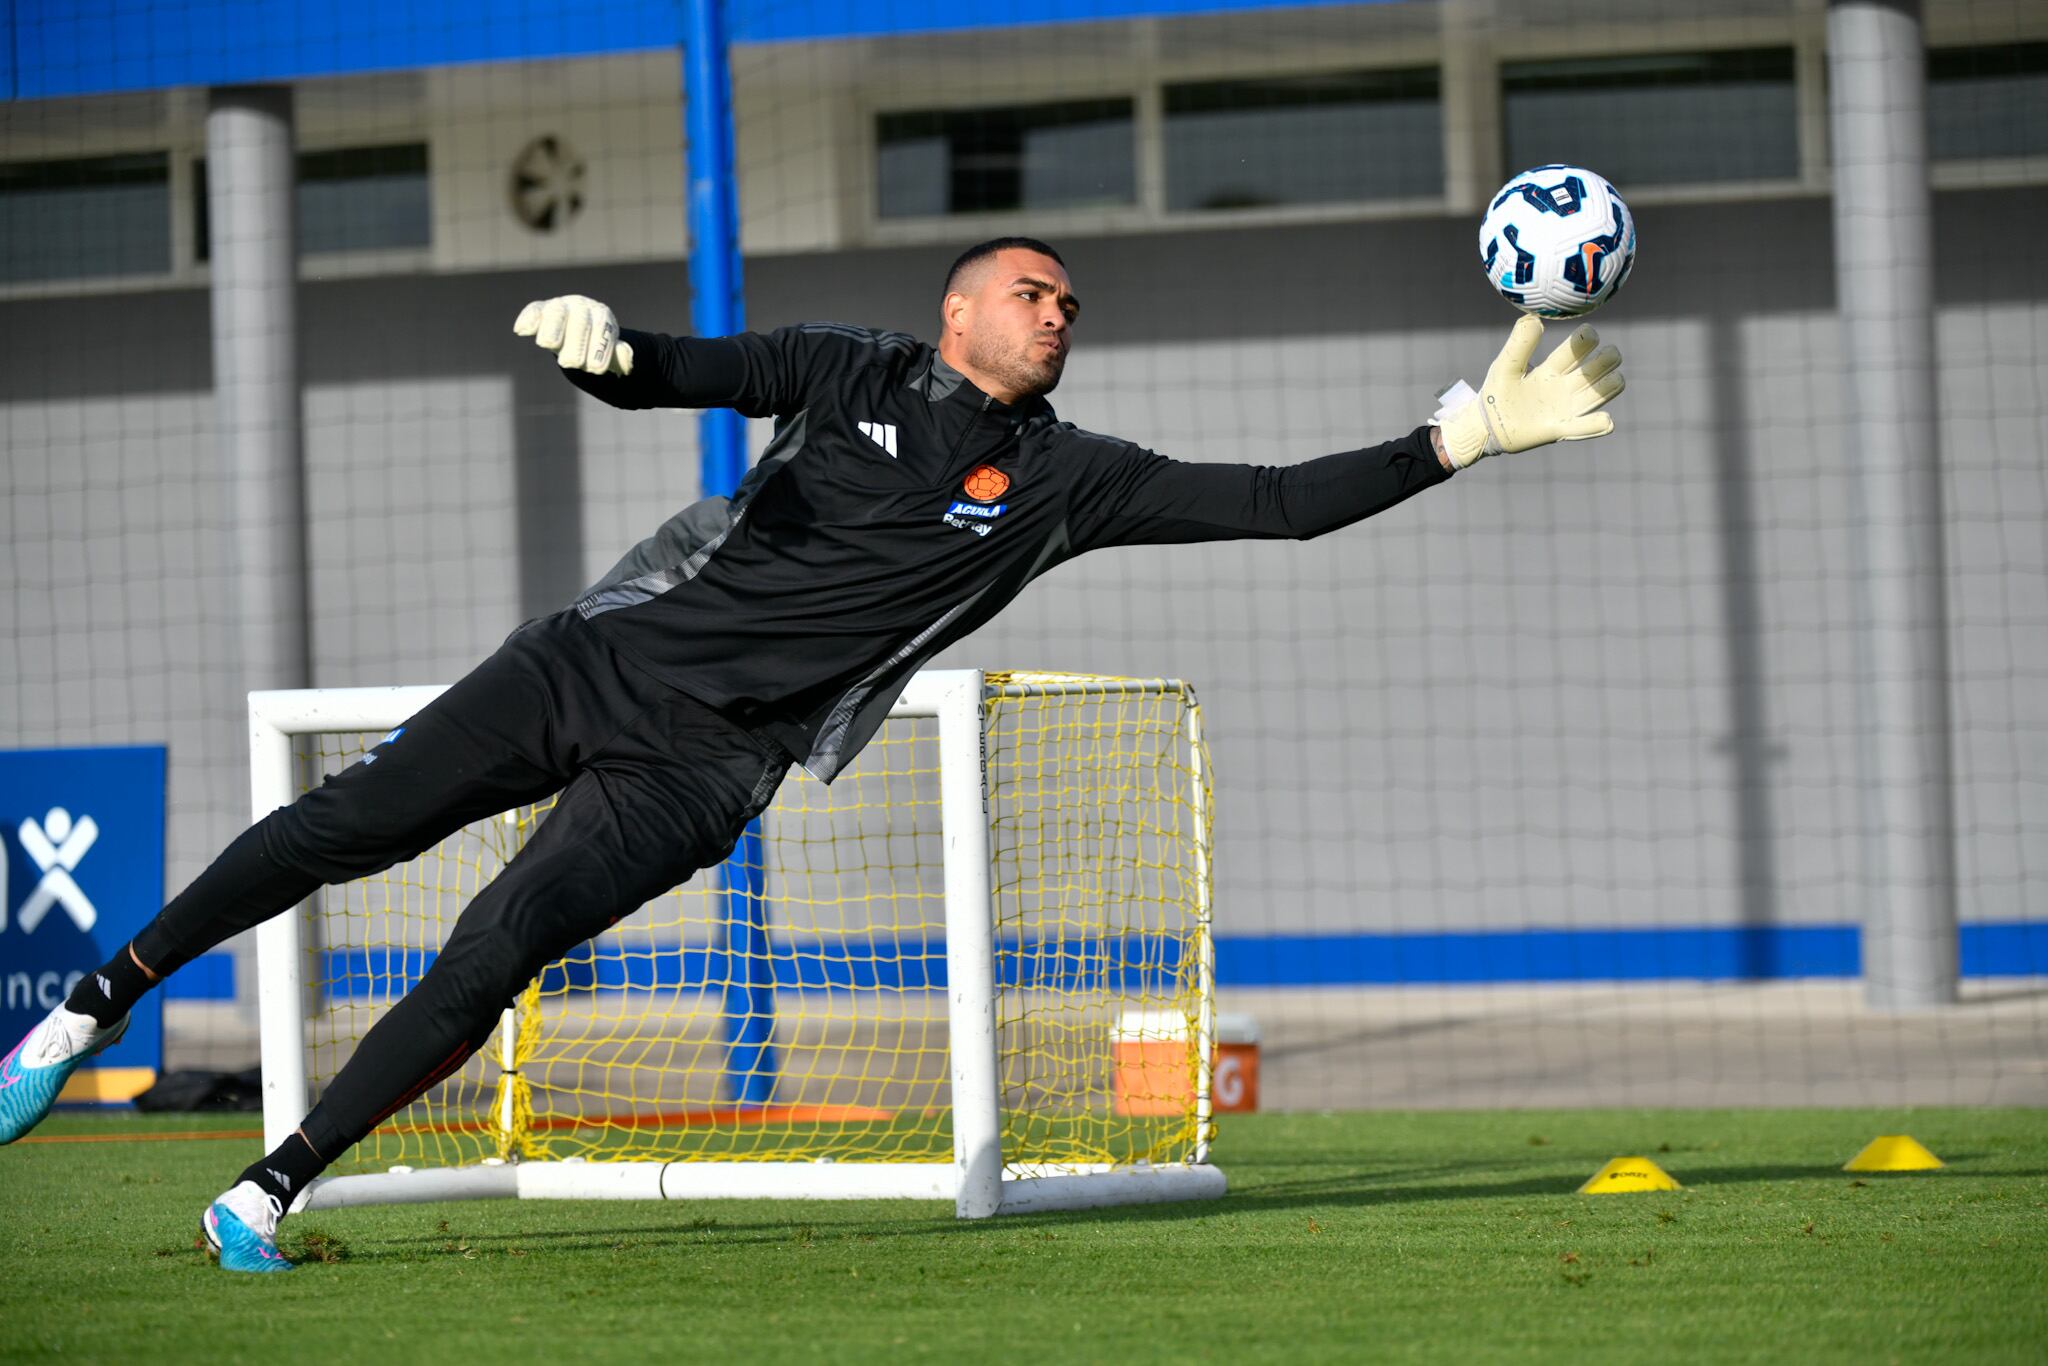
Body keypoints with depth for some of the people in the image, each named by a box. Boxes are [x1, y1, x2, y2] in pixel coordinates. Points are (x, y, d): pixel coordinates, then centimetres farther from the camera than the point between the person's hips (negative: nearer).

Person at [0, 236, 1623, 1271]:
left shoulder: (1063, 479, 4)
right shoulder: (852, 371, 4)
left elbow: (1277, 502, -2)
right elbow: (681, 374, -8)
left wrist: (1461, 439, -11)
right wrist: (606, 343, -33)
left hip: (702, 764, -1)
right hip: (605, 658, 1)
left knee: (497, 949, -17)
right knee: (359, 820, -11)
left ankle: (271, 1188, -5)